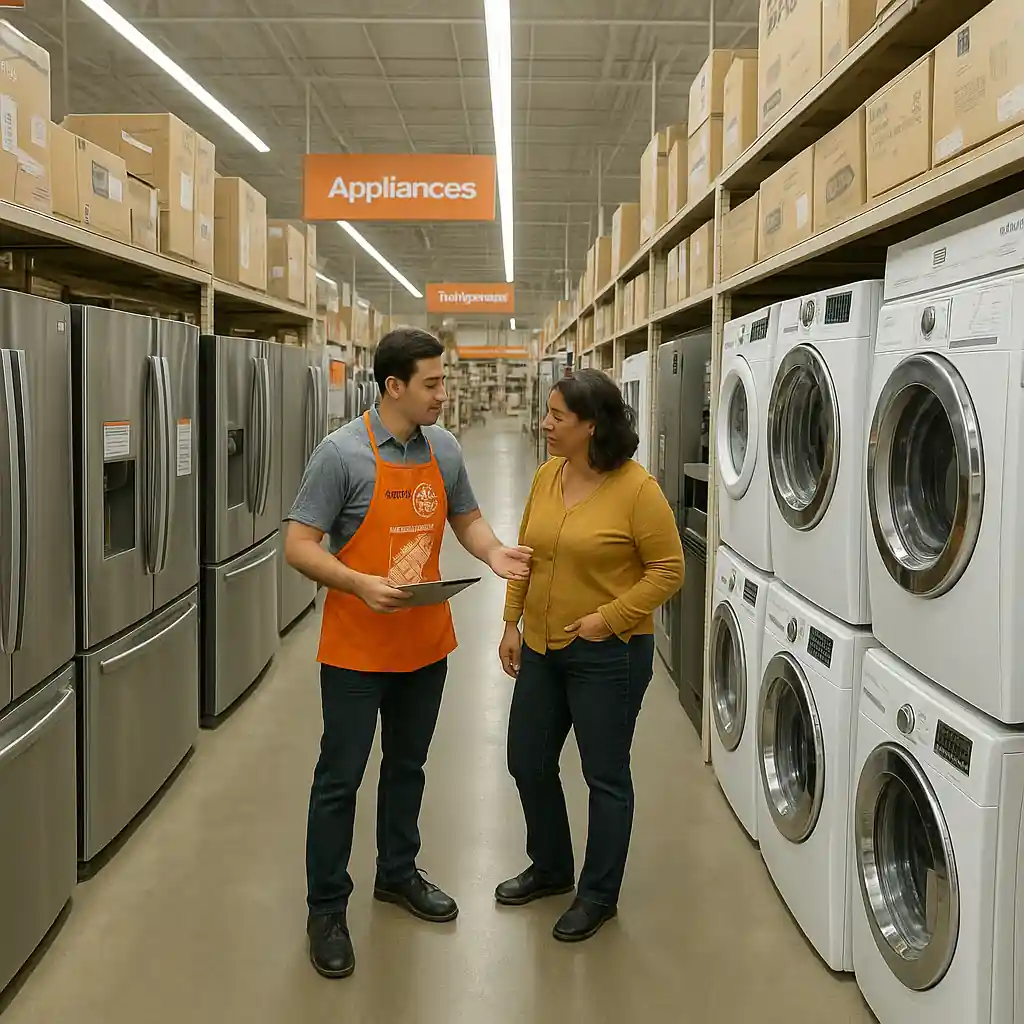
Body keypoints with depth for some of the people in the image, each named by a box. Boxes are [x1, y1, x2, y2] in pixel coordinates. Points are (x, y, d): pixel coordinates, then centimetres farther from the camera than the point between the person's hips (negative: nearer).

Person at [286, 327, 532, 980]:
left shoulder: (445, 449, 2)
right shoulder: (343, 453, -16)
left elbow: (466, 518, 15)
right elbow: (300, 546, -15)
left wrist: (493, 552, -6)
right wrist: (362, 585, -29)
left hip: (425, 643, 6)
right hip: (357, 648, -6)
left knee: (408, 766, 21)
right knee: (340, 777, 5)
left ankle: (398, 873, 40)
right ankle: (327, 907, 20)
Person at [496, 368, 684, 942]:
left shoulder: (636, 488, -17)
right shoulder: (546, 478, 2)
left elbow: (669, 570, -14)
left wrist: (610, 617, -19)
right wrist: (512, 622, 6)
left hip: (608, 654, -7)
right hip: (541, 647, 7)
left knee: (606, 776, 7)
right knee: (528, 762, 16)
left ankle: (599, 895, 25)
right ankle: (551, 868, 39)